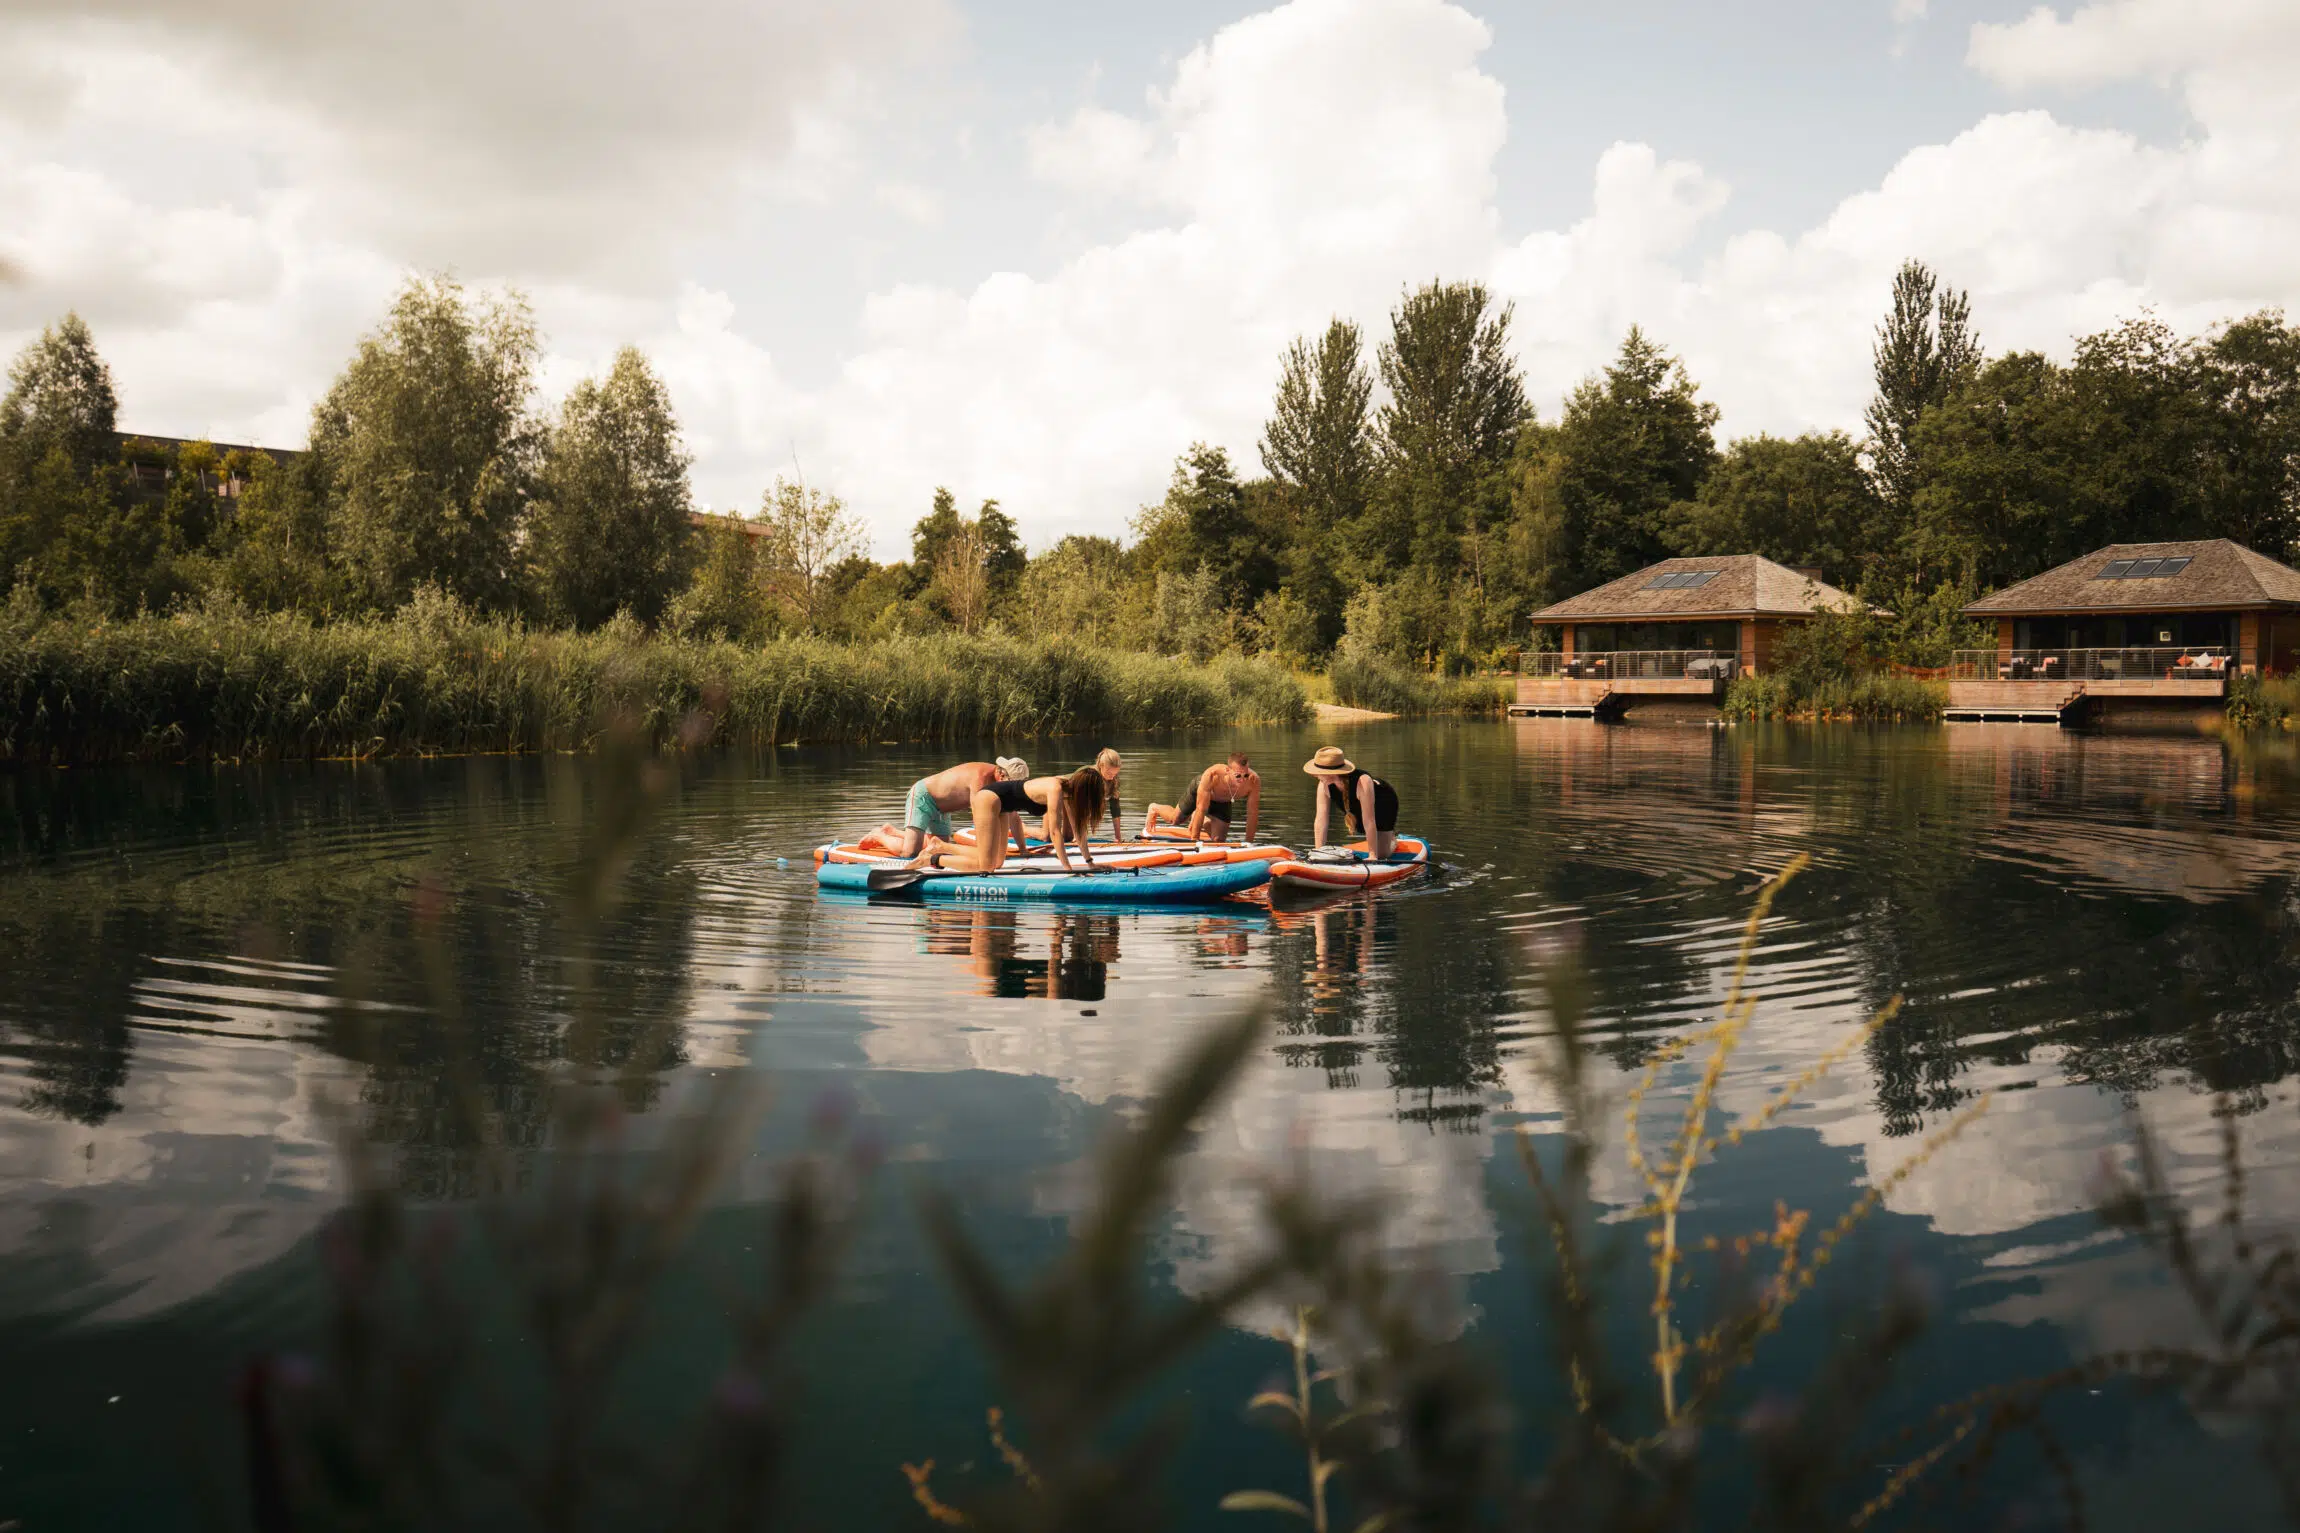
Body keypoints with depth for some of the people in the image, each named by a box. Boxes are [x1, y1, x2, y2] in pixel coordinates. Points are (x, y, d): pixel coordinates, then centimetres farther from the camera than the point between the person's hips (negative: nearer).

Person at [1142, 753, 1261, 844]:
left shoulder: (1254, 780, -42)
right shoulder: (1212, 775, -49)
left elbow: (1252, 814, -29)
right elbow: (1201, 809, -40)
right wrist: (1194, 840, -35)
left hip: (1223, 802, 3)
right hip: (1199, 790, -3)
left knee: (1218, 840, 10)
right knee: (1175, 819, 17)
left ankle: (1195, 819, 43)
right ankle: (1154, 809, 53)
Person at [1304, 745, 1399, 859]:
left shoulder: (1362, 782, -46)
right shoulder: (1324, 786, -31)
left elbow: (1369, 822, -43)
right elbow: (1321, 820, -31)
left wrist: (1373, 855, -41)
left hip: (1384, 803, -5)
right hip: (1357, 810, 5)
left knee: (1381, 853, -4)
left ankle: (1393, 840, 29)